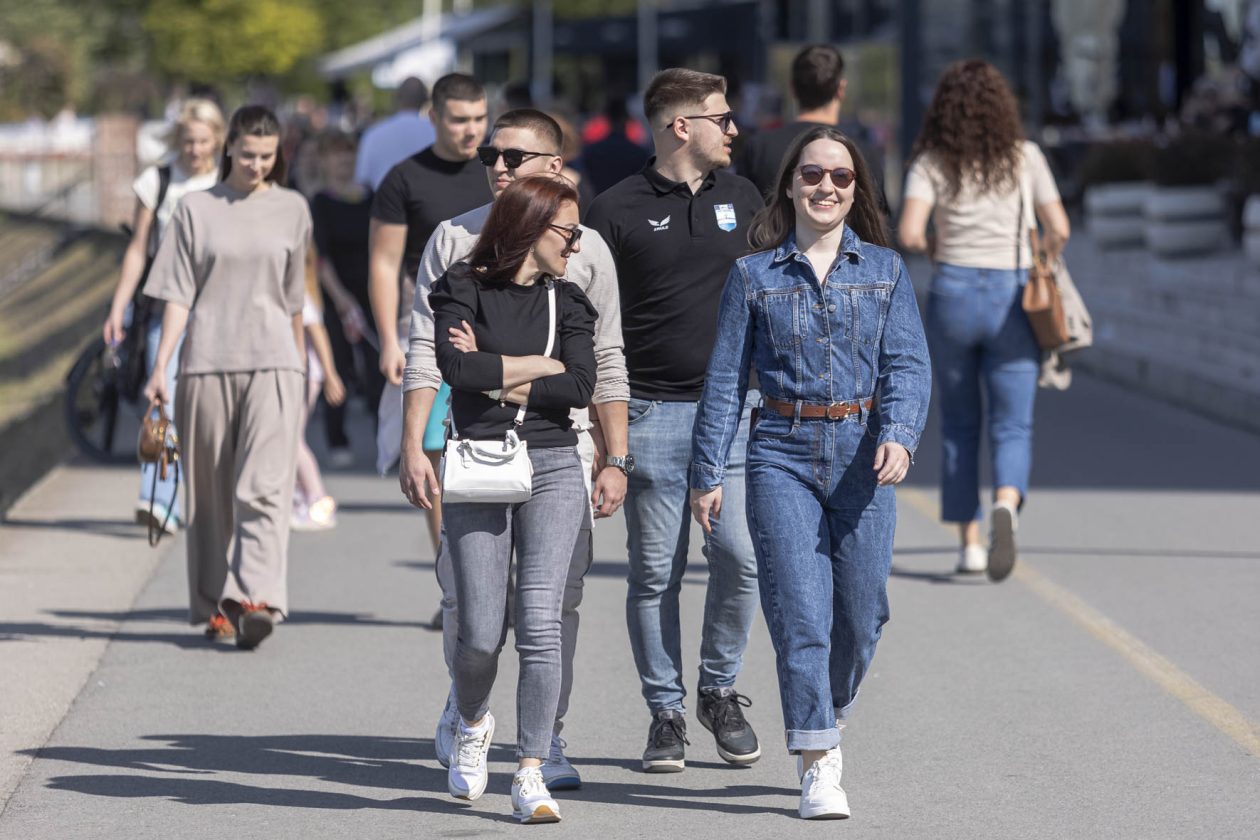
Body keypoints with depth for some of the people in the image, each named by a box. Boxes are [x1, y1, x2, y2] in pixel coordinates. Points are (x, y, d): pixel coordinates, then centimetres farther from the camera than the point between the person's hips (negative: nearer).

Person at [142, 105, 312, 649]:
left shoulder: (291, 210, 9)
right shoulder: (197, 210, 6)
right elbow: (178, 295, 3)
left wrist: (301, 362, 25)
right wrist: (161, 367, -5)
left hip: (272, 364, 0)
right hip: (207, 364, 1)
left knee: (264, 486, -14)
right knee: (211, 490, 6)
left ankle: (258, 599, -23)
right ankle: (214, 603, 16)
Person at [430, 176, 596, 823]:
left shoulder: (567, 302, 11)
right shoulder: (462, 289, 3)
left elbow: (579, 388, -3)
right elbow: (455, 367, -14)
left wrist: (495, 376, -7)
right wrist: (540, 365, -6)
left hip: (552, 470, 2)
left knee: (540, 621, -11)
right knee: (481, 634, -2)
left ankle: (530, 773, -7)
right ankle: (472, 723, 31)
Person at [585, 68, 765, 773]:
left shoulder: (743, 198, 12)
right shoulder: (619, 211, 0)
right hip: (652, 412, -3)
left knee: (741, 558, -6)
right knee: (656, 572, 0)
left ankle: (721, 690, 14)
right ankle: (667, 712, 9)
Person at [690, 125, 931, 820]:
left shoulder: (885, 269, 8)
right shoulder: (754, 276, 6)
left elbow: (907, 364, 0)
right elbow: (725, 377, 6)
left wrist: (899, 435, -18)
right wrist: (708, 472, 2)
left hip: (861, 456, 1)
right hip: (782, 455, -1)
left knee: (860, 609, 4)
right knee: (800, 609, -9)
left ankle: (827, 715, 32)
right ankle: (818, 767, -7)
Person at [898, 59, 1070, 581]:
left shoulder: (933, 162, -1)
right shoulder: (1025, 157, 1)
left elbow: (909, 234, -13)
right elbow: (1059, 230, -2)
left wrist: (934, 247, 9)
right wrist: (1043, 257, 20)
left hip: (952, 296, 0)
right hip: (1011, 298, 0)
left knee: (959, 425, 14)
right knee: (1012, 426, 0)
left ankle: (969, 542, 13)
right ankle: (1006, 506, -30)